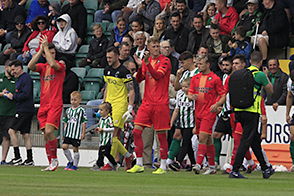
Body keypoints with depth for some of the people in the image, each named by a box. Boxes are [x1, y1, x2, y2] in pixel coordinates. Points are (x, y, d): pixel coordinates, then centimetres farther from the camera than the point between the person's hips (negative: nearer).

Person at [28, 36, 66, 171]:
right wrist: (41, 49, -7)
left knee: (49, 131, -20)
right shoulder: (42, 67, 13)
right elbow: (30, 66, -7)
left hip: (55, 105, -5)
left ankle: (54, 159, -8)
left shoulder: (60, 65, 0)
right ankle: (51, 163, 9)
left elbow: (53, 64, -23)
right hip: (43, 104, 5)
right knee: (46, 135, 3)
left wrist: (46, 46, -14)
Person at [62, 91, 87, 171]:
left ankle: (75, 165, 10)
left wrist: (83, 133, -6)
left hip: (77, 134, -5)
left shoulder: (81, 110, -4)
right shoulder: (68, 110, 10)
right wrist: (64, 132, 14)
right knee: (64, 146, -4)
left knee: (75, 148, 0)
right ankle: (70, 161, 14)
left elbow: (84, 123, -3)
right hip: (68, 133, 5)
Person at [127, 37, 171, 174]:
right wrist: (141, 66, -12)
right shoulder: (146, 60, 12)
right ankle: (139, 164, 4)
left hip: (160, 103, -5)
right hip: (147, 102, 5)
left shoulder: (164, 61, -4)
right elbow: (139, 79, 5)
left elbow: (158, 76, -18)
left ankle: (163, 166, 5)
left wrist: (147, 64, -28)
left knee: (161, 135, -2)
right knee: (136, 131, -3)